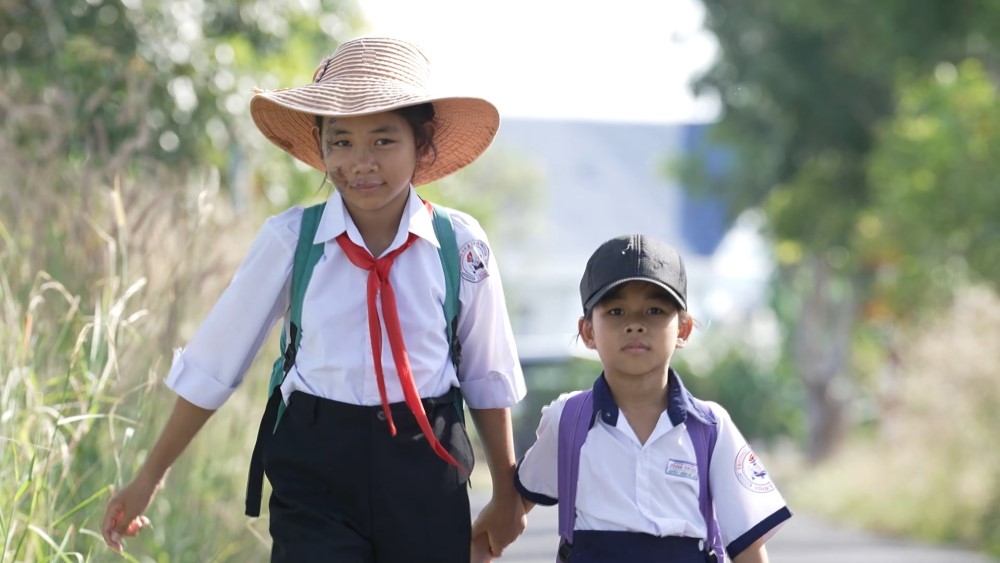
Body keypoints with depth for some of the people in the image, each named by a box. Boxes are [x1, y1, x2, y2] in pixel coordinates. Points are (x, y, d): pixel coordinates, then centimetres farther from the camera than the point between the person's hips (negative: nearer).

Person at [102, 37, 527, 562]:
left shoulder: (460, 246, -2)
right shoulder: (289, 241, -5)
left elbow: (488, 379, 10)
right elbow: (212, 365, 3)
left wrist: (506, 495, 16)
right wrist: (149, 477, 6)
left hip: (427, 475, 2)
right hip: (316, 476, -1)